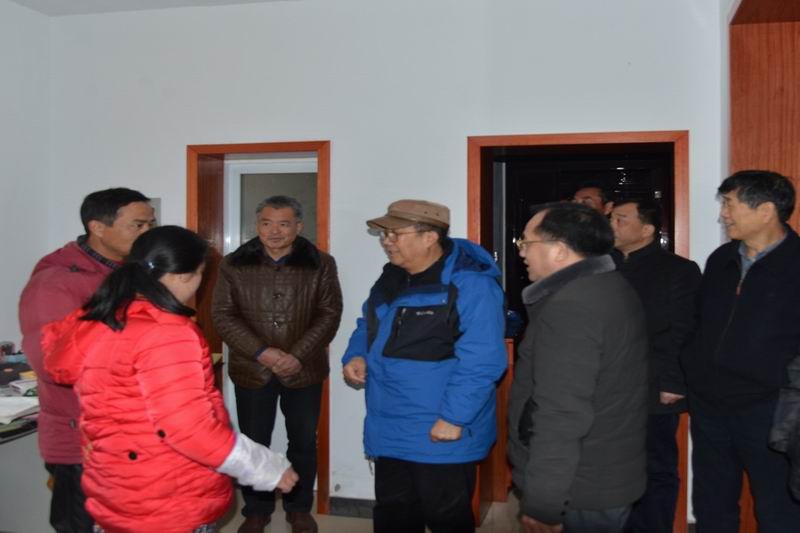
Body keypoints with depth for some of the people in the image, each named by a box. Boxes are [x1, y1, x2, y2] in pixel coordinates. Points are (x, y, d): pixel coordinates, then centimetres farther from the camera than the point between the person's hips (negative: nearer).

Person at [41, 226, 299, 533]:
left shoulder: (92, 322, -1)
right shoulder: (166, 334, -25)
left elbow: (56, 359, 20)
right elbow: (189, 428, -28)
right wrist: (270, 468, -20)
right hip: (172, 508, -7)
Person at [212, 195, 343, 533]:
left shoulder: (320, 264, -3)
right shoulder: (234, 264, -1)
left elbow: (329, 314, -5)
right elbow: (223, 315, -5)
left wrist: (298, 355, -16)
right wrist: (261, 352, -17)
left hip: (304, 370, 0)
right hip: (251, 370, 0)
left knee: (304, 441, 12)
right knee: (254, 441, 11)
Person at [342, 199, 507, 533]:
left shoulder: (469, 284, -21)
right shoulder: (391, 278, 6)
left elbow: (479, 362, -25)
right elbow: (368, 326, 21)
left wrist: (454, 417, -24)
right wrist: (355, 355, 1)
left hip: (442, 435, -7)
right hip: (390, 431, 8)